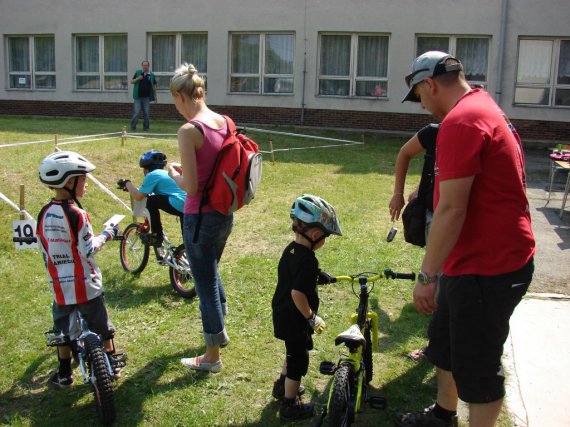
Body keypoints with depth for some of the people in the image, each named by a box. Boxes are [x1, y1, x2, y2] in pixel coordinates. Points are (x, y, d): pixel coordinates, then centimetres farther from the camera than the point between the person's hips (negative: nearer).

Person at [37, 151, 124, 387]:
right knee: (101, 324, 12)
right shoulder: (77, 214, -18)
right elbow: (88, 251, -16)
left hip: (60, 285, 5)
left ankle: (64, 373, 24)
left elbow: (43, 250, 7)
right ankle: (113, 363, 26)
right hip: (86, 283, -5)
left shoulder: (44, 214, 0)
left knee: (63, 327, 17)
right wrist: (106, 235, -1)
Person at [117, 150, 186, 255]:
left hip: (180, 205, -8)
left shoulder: (152, 175, 4)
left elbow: (138, 196, 3)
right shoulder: (166, 173, 28)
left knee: (152, 201, 3)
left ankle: (157, 235, 7)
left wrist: (127, 183, 18)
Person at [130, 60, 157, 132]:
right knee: (136, 112, -3)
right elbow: (131, 82, 6)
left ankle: (146, 127, 15)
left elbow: (154, 86, 8)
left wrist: (155, 96, 5)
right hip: (138, 96, -1)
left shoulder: (151, 75, 5)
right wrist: (137, 79, -13)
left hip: (147, 97, 1)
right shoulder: (137, 72, 4)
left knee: (146, 113, 5)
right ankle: (133, 126, 6)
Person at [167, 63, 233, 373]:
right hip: (225, 214, 8)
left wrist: (174, 174, -2)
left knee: (206, 285, 7)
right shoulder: (225, 123, 2)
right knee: (211, 272, 29)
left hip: (201, 218, -8)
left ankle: (212, 356, 23)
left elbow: (191, 186, -22)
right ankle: (220, 331, 48)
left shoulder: (189, 131, -21)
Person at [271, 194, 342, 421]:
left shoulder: (290, 249, 1)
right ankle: (290, 406, 20)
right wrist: (312, 318, -20)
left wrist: (317, 276, 14)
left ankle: (283, 385, 46)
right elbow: (297, 292, -31)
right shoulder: (307, 260, -27)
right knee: (298, 359, 7)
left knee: (294, 352, 29)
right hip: (295, 320, -9)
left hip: (281, 313, 9)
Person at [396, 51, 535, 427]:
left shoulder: (460, 122, -21)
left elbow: (451, 209, -25)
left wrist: (427, 275, -19)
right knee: (445, 340, 25)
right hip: (476, 259, 11)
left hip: (488, 269, -11)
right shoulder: (485, 108, 12)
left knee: (476, 365, 4)